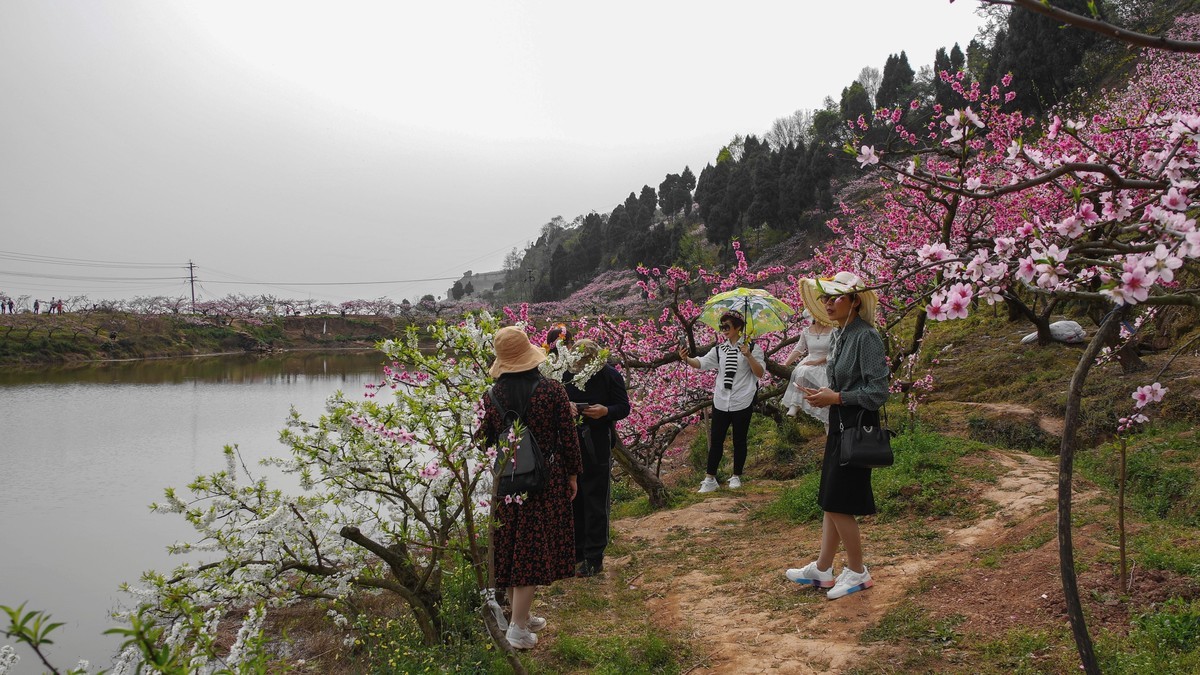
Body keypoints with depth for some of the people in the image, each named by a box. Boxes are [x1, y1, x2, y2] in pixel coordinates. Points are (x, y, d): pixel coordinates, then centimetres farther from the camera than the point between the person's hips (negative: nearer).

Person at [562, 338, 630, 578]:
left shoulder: (609, 376, -5)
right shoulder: (566, 375, 2)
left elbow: (624, 408, -2)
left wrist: (606, 411, -22)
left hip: (597, 448, -3)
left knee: (596, 504, 2)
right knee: (572, 501, 11)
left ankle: (594, 558, 10)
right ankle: (576, 554, 25)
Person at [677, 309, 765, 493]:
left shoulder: (752, 348, -3)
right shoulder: (719, 349, 8)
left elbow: (760, 373, -8)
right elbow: (702, 362, -4)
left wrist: (749, 356, -22)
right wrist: (687, 359, -23)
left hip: (742, 402, -3)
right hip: (721, 401, 3)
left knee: (739, 441, 8)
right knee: (716, 440, 4)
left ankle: (736, 477, 23)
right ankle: (710, 479, 8)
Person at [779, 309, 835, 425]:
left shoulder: (832, 331, -4)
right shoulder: (806, 331, 6)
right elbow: (798, 350, 6)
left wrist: (816, 361, -16)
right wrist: (785, 364, -5)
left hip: (825, 364, -3)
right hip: (808, 364, 3)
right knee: (800, 372, -29)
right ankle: (795, 405, -31)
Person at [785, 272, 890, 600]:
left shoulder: (866, 337, -18)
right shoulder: (839, 335, 10)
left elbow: (877, 392, -20)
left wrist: (836, 398, -18)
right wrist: (824, 395, 2)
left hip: (857, 428, -9)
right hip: (839, 425, 9)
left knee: (838, 504, -2)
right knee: (830, 499, 14)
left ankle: (857, 572, 15)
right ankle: (822, 569, 25)